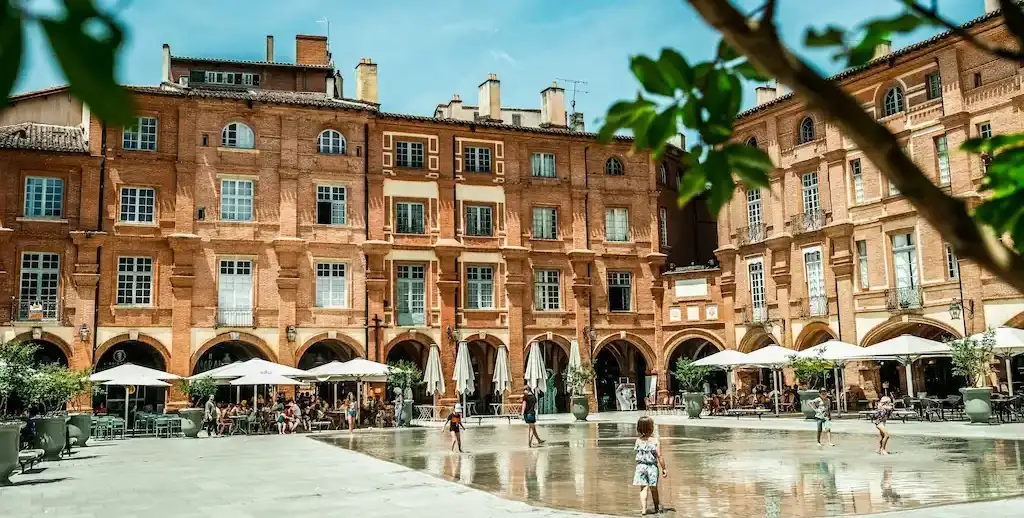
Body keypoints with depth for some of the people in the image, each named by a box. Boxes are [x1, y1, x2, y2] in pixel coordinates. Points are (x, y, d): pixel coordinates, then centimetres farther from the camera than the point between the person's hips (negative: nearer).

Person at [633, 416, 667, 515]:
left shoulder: (638, 440, -4)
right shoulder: (655, 441, -14)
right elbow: (659, 456, -12)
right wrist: (664, 469, -4)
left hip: (641, 466, 2)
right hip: (652, 466, -2)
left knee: (644, 488, 4)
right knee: (654, 489, 15)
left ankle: (643, 508, -9)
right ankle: (657, 507, 32)